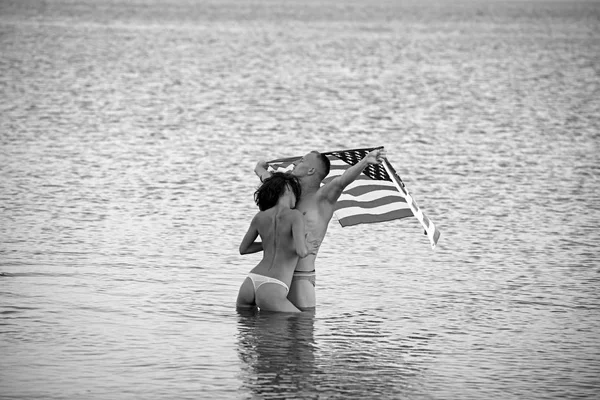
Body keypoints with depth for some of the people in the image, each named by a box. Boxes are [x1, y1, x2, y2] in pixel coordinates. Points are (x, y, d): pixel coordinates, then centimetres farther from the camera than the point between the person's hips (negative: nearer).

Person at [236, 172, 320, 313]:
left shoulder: (260, 217, 14)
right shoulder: (295, 215, -2)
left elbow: (243, 249, 27)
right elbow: (301, 252, -14)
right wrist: (307, 248, 9)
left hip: (250, 283, 6)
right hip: (270, 292, -6)